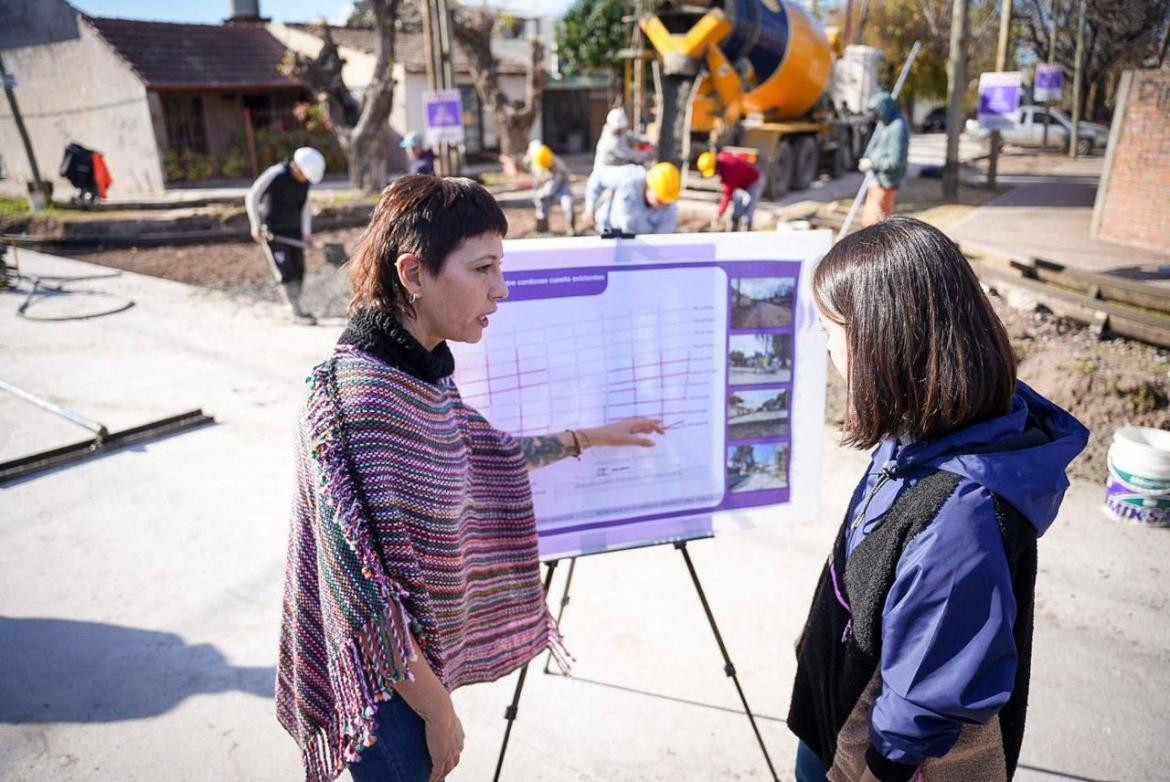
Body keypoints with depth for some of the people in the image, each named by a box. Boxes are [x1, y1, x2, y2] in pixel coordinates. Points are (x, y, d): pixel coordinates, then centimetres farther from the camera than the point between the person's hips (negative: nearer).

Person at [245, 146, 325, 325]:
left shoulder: (304, 181, 0)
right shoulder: (275, 175, -18)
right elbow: (252, 197, -11)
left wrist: (306, 232, 9)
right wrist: (256, 226, -13)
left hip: (293, 230, 6)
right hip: (272, 232, -6)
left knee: (299, 270, 3)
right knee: (286, 272, -10)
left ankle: (294, 310, 14)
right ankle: (297, 313, -10)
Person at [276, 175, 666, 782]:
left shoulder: (419, 371, -4)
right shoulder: (357, 396, -30)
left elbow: (484, 457, 14)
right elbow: (366, 591, -27)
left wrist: (589, 438, 20)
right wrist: (438, 710, -15)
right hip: (381, 680, -8)